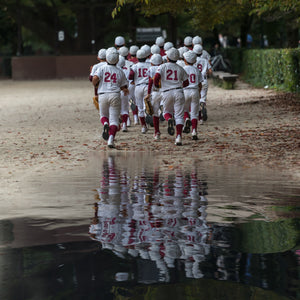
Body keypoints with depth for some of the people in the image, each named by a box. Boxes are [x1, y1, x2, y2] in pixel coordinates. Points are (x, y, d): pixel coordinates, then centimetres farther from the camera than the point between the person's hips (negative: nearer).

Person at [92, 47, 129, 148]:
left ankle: (105, 124, -14)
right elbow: (124, 88, 10)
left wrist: (95, 85, 7)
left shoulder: (102, 68, 2)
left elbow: (95, 78, -14)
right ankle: (111, 138, -16)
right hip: (115, 95, 0)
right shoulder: (120, 72, 8)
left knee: (103, 115, 20)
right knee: (114, 119, 1)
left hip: (102, 95, 0)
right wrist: (125, 90, 33)